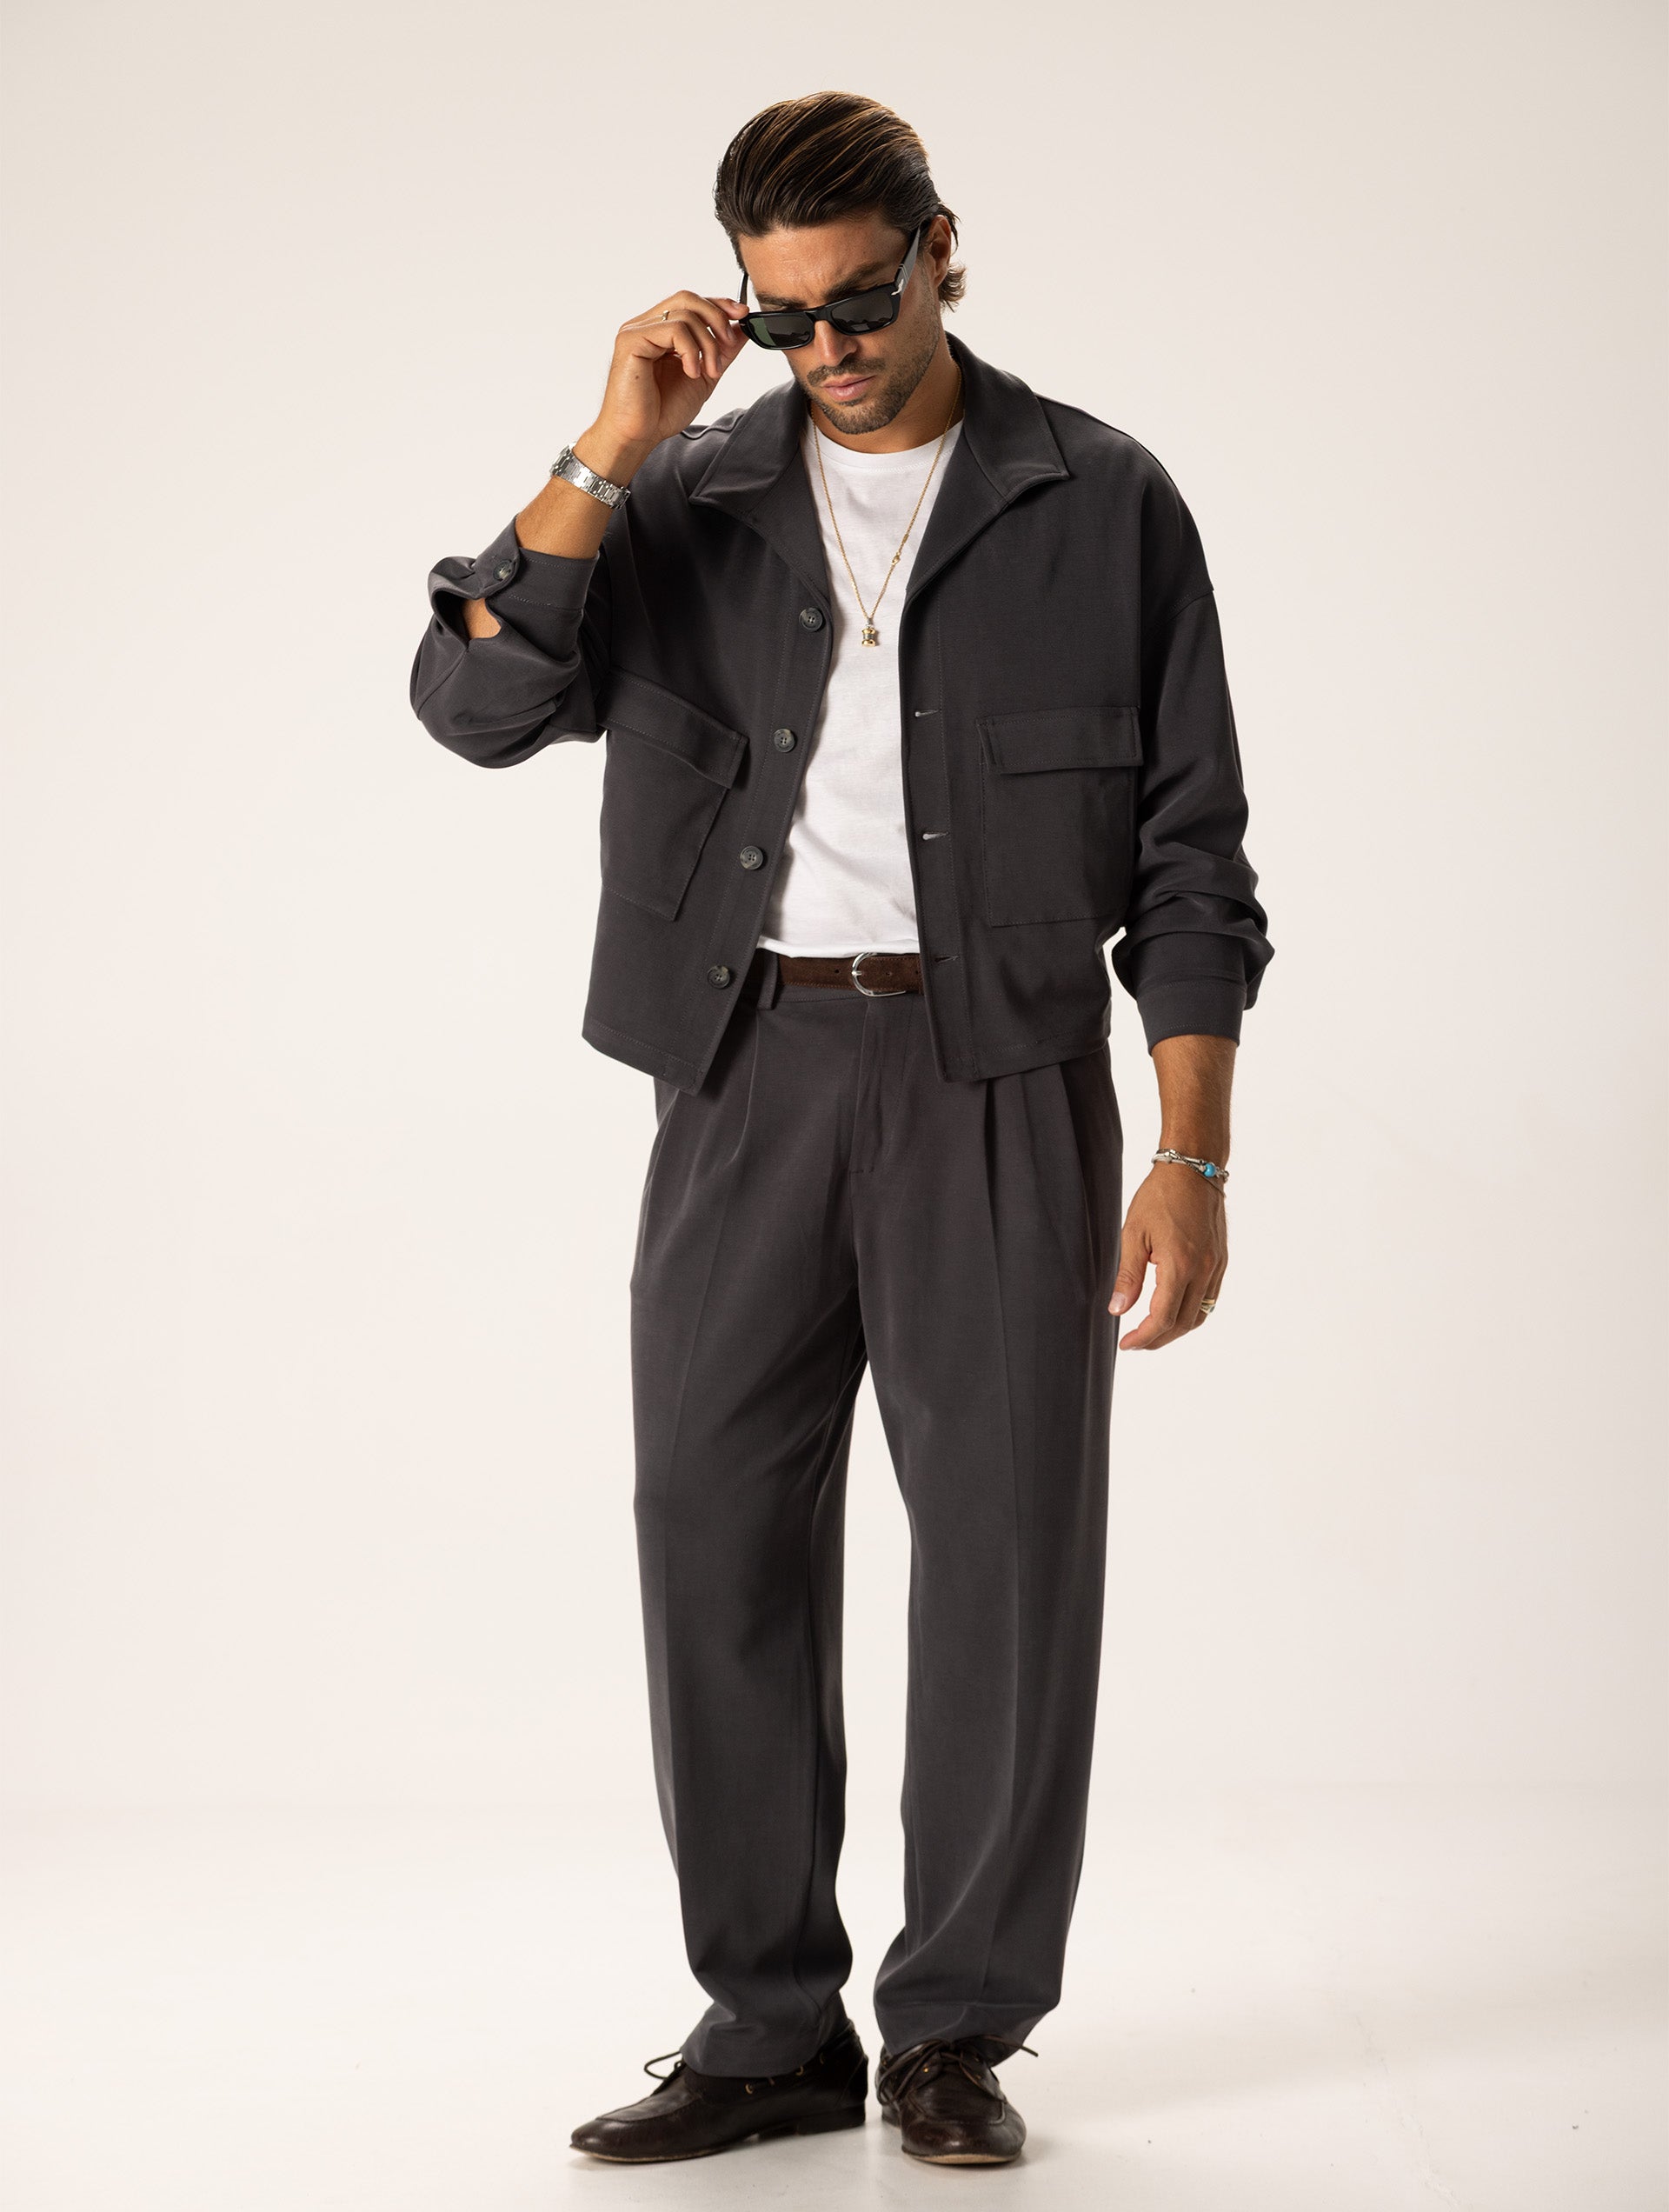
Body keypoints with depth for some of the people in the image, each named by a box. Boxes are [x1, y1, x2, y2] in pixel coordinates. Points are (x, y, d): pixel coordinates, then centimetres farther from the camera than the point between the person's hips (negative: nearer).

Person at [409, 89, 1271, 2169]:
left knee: (1007, 1545, 0)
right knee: (722, 1539, 3)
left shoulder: (1102, 506, 3)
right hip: (749, 1078, 2)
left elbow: (1189, 856, 2)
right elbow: (478, 702, -6)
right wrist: (608, 450, -12)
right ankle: (770, 2027, 16)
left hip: (1000, 1079, -2)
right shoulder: (681, 506, 9)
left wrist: (1191, 1160, -4)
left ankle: (956, 2032, 15)